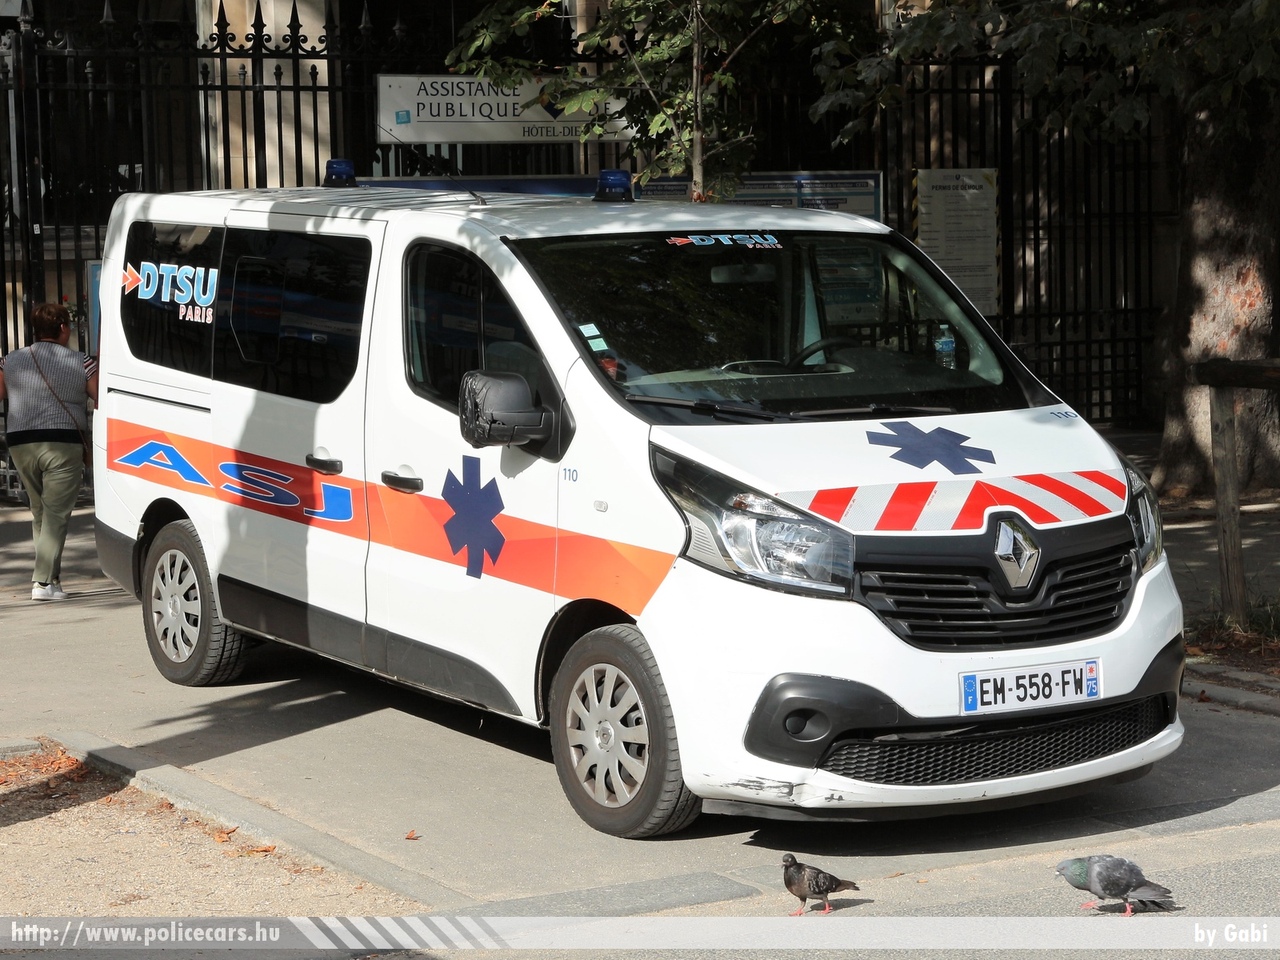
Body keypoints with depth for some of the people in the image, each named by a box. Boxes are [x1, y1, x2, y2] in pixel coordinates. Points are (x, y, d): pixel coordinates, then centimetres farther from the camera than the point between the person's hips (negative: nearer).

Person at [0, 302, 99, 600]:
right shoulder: (81, 364, -1)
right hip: (64, 442, -4)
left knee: (39, 512, 17)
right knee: (56, 514, -4)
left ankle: (52, 575, 17)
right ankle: (43, 581, -12)